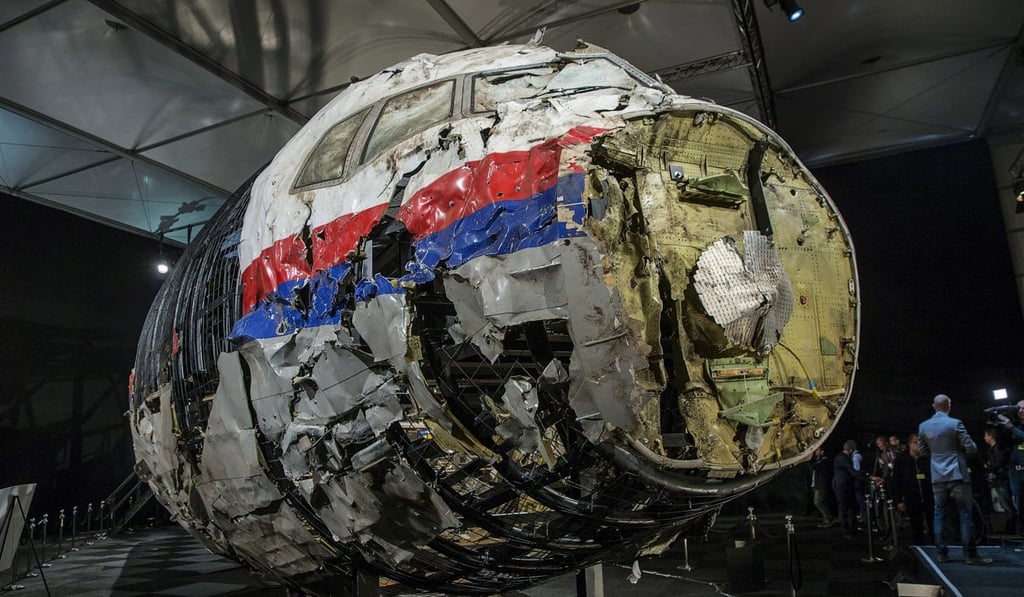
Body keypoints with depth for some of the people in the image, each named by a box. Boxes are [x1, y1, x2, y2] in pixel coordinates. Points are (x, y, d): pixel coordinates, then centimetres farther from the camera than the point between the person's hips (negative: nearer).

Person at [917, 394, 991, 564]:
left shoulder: (923, 426, 3)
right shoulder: (955, 423, -10)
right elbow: (971, 449, -8)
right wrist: (972, 446, 14)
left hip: (937, 477, 4)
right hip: (957, 475, -4)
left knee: (939, 514, 7)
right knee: (965, 513, 1)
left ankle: (942, 553, 7)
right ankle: (970, 554, 2)